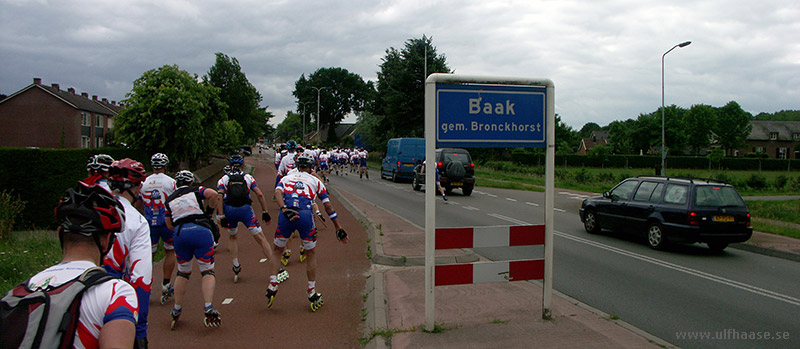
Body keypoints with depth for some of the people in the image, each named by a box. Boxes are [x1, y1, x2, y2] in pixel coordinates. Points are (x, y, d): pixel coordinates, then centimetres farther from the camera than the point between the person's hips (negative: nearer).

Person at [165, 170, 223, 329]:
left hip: (180, 234, 3)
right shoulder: (195, 190, 12)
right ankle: (208, 308, -13)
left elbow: (169, 224, 21)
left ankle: (177, 309, 23)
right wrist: (213, 208, 10)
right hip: (201, 231, -3)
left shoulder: (170, 200, 22)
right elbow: (213, 194, -7)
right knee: (208, 271, 1)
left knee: (183, 272, 19)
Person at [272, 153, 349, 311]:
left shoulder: (286, 178, 26)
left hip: (285, 214, 1)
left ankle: (272, 286, 16)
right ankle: (313, 295, 19)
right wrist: (338, 227, 23)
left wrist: (284, 209, -13)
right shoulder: (315, 181, 24)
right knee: (310, 253, 17)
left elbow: (278, 192, 2)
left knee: (278, 251, 23)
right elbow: (328, 205, 21)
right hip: (305, 214, -1)